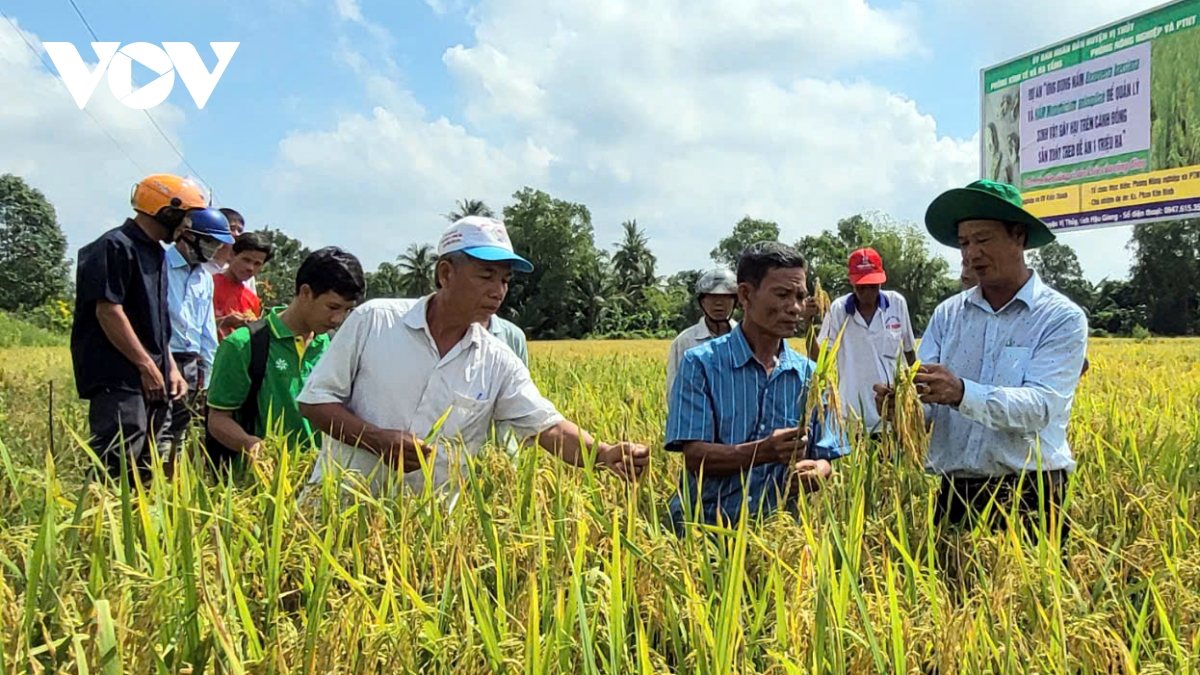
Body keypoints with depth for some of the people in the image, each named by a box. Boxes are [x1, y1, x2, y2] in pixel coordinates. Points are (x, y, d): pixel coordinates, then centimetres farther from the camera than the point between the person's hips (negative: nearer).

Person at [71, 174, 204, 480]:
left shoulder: (155, 253, 19)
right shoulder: (116, 246, -9)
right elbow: (108, 311, -17)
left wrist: (171, 369, 15)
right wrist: (147, 366, -17)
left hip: (151, 381, 10)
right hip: (118, 379, -10)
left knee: (144, 470, 11)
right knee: (118, 472, -15)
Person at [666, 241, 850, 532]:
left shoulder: (810, 375, 9)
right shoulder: (701, 364, -2)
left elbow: (826, 458, 9)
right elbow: (694, 456, -9)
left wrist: (814, 472, -14)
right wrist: (764, 451, -23)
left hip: (777, 528, 4)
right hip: (705, 525, -4)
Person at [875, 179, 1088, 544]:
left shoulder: (1062, 318, -3)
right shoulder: (947, 314, 8)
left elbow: (1041, 406, -17)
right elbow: (924, 404, 0)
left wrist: (961, 393, -32)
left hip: (1028, 500, -3)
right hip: (953, 495, 3)